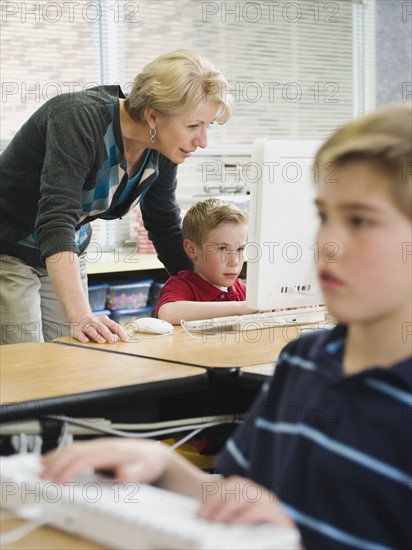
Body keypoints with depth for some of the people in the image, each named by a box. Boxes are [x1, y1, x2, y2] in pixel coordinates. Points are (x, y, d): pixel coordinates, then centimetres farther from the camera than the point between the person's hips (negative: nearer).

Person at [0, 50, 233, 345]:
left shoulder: (161, 154, -9)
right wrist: (80, 316, -51)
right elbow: (55, 220, -40)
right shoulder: (79, 120, -31)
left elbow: (167, 229, 4)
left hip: (66, 255, 7)